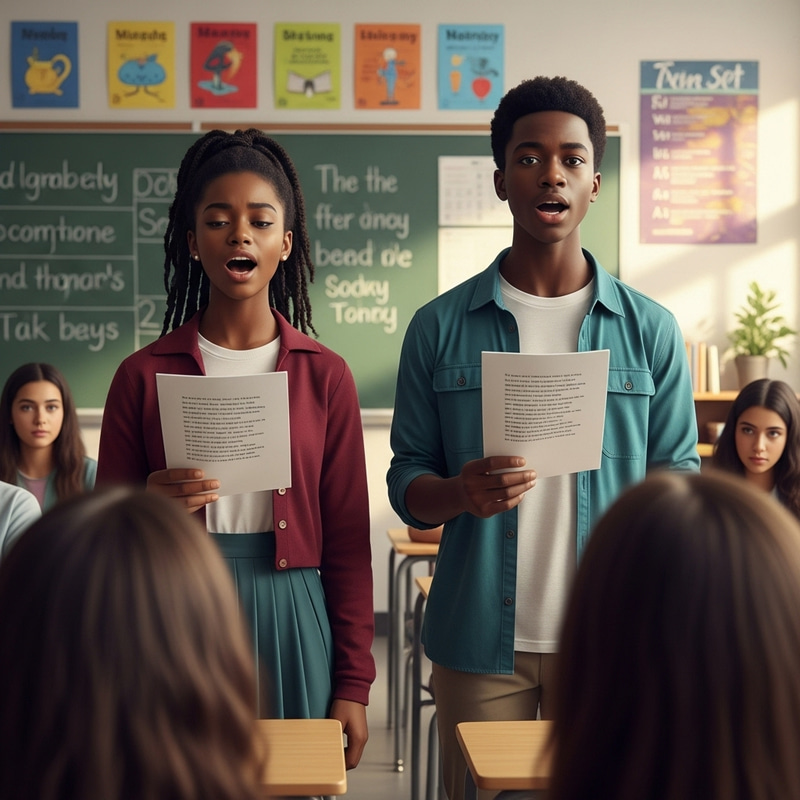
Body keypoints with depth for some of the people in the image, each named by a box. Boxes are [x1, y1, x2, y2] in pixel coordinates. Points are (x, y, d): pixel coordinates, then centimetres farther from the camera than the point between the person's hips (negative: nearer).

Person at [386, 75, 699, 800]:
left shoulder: (651, 330, 2)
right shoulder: (440, 327, 1)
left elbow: (679, 482, 4)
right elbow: (406, 483, 4)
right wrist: (462, 493, -18)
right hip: (478, 649, 0)